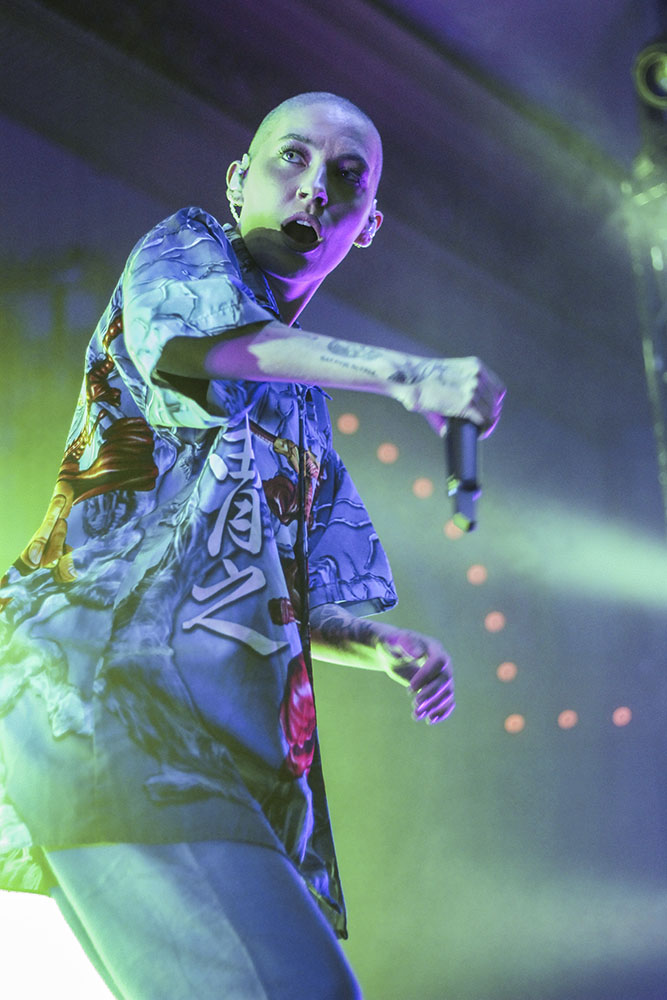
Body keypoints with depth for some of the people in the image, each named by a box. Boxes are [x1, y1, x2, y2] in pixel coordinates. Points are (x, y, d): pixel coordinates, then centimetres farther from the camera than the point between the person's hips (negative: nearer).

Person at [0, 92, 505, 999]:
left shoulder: (306, 415, 31)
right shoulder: (184, 247, 13)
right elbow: (188, 333, -15)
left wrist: (387, 648, 8)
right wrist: (407, 374, -23)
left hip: (230, 743, 8)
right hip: (108, 678, -8)